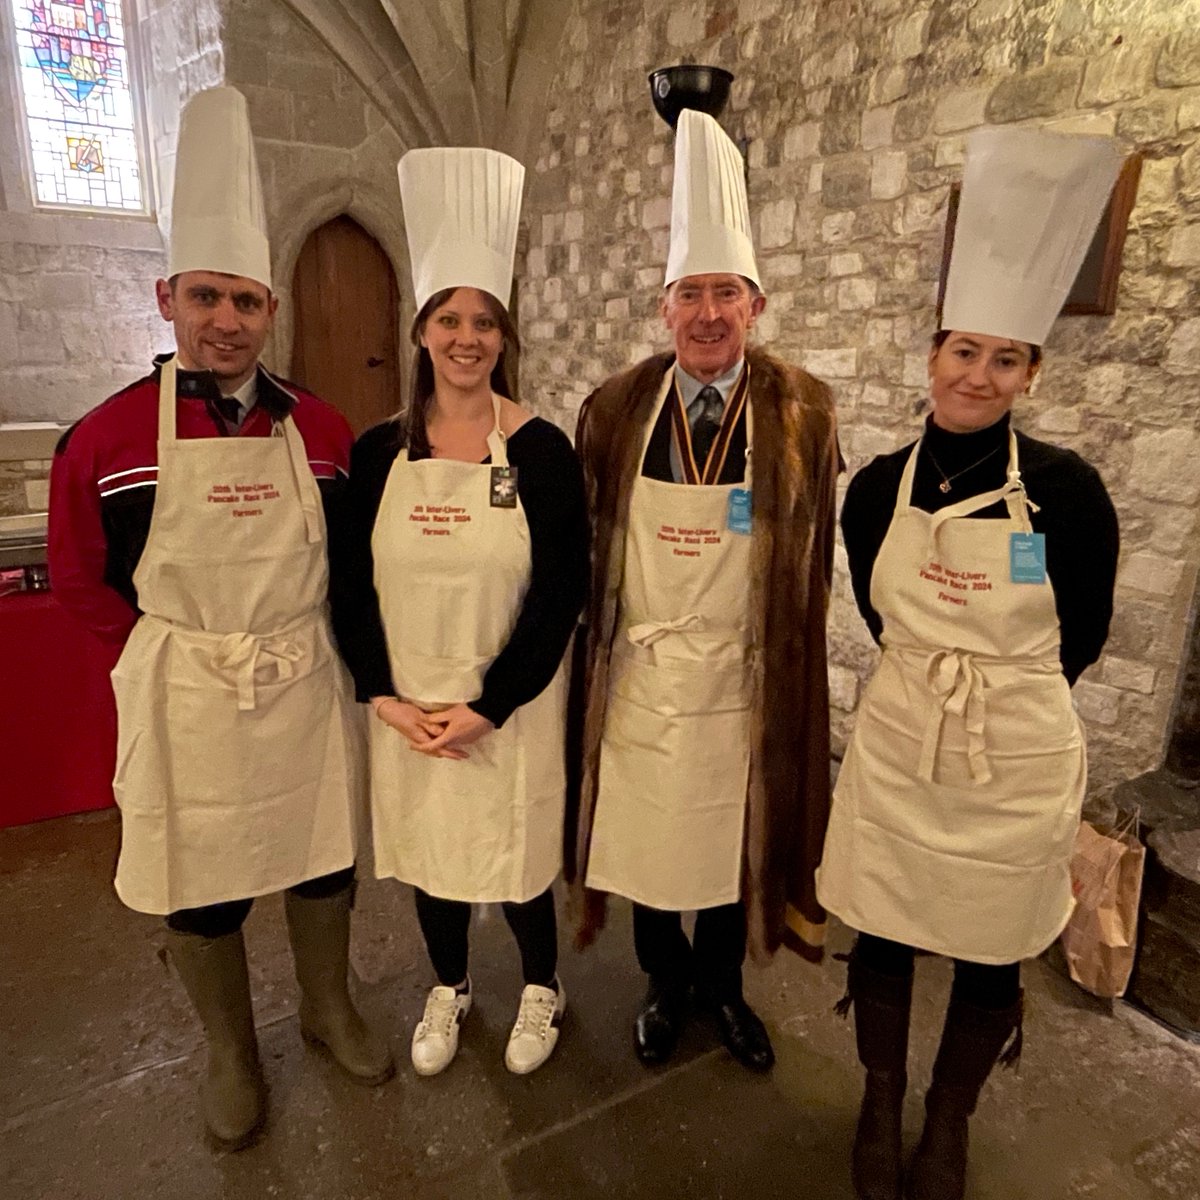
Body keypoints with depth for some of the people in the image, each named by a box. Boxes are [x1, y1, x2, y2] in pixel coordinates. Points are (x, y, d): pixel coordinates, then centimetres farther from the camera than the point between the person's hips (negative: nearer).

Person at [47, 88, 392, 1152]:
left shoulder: (322, 427, 0)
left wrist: (307, 638, 2)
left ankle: (329, 1009, 42)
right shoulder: (107, 436, -6)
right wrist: (171, 653, -1)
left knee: (325, 858, 16)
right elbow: (81, 578, 2)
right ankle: (231, 1055, 38)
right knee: (198, 885, 13)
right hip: (186, 694, -1)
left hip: (309, 683, 2)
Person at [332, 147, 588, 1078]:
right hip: (406, 706, 4)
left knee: (516, 848, 11)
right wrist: (386, 696, -7)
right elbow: (351, 584, 2)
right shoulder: (379, 452, -1)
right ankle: (449, 986, 46)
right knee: (427, 847, 18)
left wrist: (487, 706, -14)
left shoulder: (542, 450, -10)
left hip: (509, 706, -3)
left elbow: (562, 593, -12)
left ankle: (542, 987, 41)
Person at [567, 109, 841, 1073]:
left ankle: (723, 983, 45)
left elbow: (814, 557, 0)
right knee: (645, 836, 16)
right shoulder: (615, 410, -5)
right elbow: (587, 547, -1)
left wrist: (793, 663, 2)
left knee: (736, 839, 17)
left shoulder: (803, 412, -6)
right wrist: (595, 657, -1)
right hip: (640, 675, 1)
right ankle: (666, 981, 43)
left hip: (745, 678, 0)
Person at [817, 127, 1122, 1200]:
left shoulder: (1066, 489, -11)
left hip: (1017, 758, -1)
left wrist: (1004, 694, 9)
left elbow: (1083, 631, 2)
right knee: (881, 936, 16)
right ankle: (881, 1110, 44)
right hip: (897, 743, 2)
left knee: (991, 957, 16)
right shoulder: (877, 487, -4)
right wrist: (936, 679, 9)